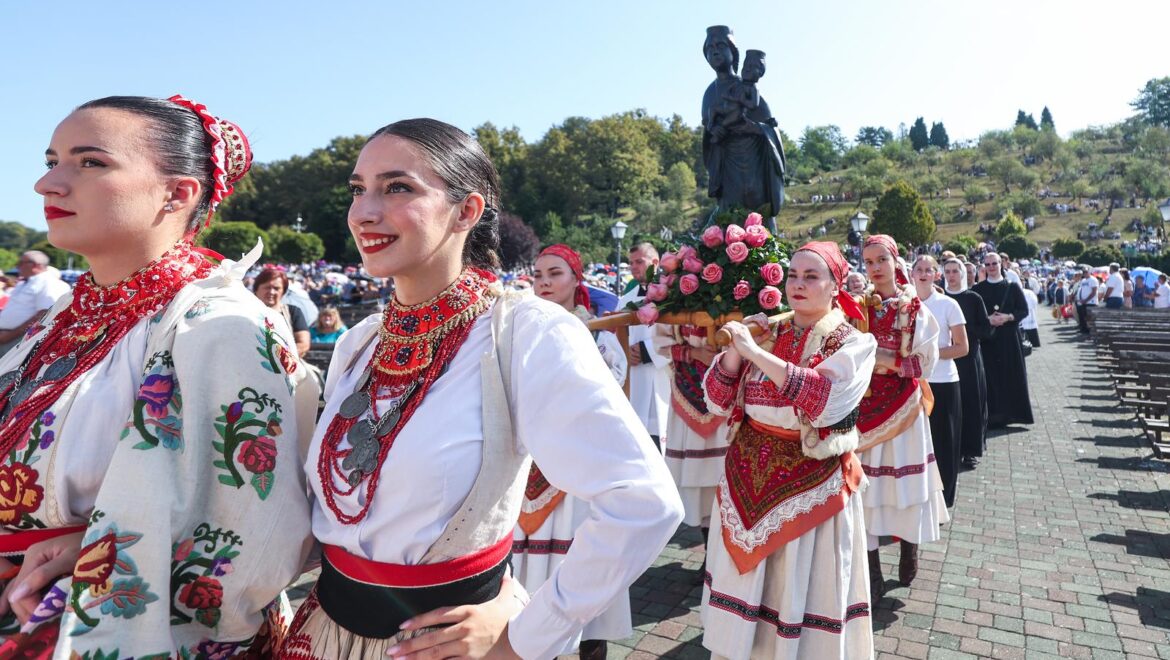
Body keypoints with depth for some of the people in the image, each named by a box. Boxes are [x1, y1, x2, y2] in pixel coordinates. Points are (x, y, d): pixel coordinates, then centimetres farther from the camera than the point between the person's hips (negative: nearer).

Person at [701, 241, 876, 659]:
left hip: (811, 484, -3)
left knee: (803, 590, 9)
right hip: (747, 476, 4)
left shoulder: (854, 344, -5)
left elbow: (825, 400, -25)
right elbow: (718, 402, 2)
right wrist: (735, 350, -14)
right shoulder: (765, 333, 4)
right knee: (743, 586, 15)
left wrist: (757, 352, -27)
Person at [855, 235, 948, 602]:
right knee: (865, 484, 0)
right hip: (865, 406, 1)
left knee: (905, 480, 4)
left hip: (904, 406, -1)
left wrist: (888, 362, -14)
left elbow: (925, 360, -2)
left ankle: (909, 551, 27)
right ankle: (872, 573, 8)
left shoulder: (914, 308, 2)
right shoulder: (858, 305, 6)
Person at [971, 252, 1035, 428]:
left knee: (1012, 375, 1)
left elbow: (1024, 310, 2)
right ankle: (994, 415, 3)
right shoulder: (977, 289, 6)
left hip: (1009, 338, 0)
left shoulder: (1012, 287, 6)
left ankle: (1011, 412, 11)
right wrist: (987, 319, -15)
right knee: (991, 376, -2)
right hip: (987, 339, 0)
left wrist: (1007, 317, -15)